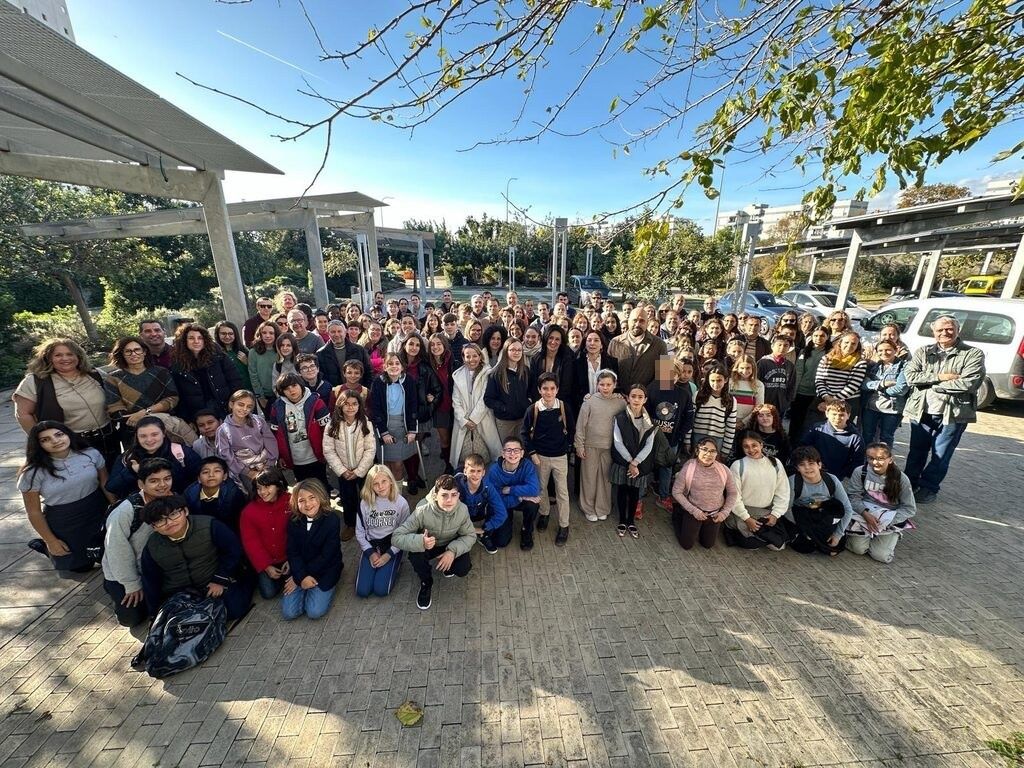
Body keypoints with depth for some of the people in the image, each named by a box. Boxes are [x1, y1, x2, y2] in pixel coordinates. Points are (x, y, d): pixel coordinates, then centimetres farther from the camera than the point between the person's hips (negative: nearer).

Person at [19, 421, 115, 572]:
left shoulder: (91, 454, -11)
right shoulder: (33, 473, -16)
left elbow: (105, 483, -1)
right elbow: (34, 511, -8)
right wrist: (51, 541, -5)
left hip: (97, 515, 2)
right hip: (63, 523, -2)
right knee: (80, 567, 13)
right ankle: (43, 545, 37)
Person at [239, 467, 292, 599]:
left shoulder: (291, 503, -11)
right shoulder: (249, 510, -7)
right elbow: (250, 542, -5)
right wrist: (266, 566, -11)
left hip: (288, 557, -1)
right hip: (264, 561, 1)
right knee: (268, 593, -12)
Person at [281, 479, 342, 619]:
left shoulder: (332, 520, -20)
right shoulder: (294, 521, -7)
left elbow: (326, 555, -18)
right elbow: (292, 552, -6)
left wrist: (297, 578, -13)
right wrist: (302, 576, -20)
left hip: (325, 569, -3)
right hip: (300, 569, 4)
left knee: (315, 612, -15)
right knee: (288, 612, -8)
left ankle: (326, 588, 12)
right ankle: (305, 588, 18)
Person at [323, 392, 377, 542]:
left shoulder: (366, 424, -12)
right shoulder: (333, 426, -10)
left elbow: (370, 449, -12)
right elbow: (328, 451, -9)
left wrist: (359, 471, -16)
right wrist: (342, 470, -14)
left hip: (364, 470, -1)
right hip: (344, 472, 1)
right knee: (347, 499, 17)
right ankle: (350, 525, 41)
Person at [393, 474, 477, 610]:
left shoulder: (462, 510, -28)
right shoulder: (423, 511, -34)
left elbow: (470, 535, -14)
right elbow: (396, 537, -31)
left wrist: (453, 551, -32)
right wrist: (420, 542, -49)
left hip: (451, 546, 1)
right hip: (426, 546, -1)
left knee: (463, 568, -22)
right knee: (414, 557, -32)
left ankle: (448, 566, 17)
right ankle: (426, 582, 3)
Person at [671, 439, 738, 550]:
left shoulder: (723, 470, -14)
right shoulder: (688, 468, -22)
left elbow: (733, 493, 0)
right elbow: (676, 492, -15)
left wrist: (725, 512, -6)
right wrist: (694, 511, -17)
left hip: (715, 514, 3)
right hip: (693, 512, -3)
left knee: (708, 545, 19)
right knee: (686, 545, 9)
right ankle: (678, 515, 32)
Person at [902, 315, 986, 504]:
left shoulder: (974, 354, -2)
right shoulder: (924, 352, 5)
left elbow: (968, 384, -14)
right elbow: (910, 376, -6)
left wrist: (932, 385, -11)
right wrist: (939, 377, -15)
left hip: (953, 414, -2)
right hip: (922, 411, 2)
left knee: (940, 455, 7)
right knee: (917, 451, 13)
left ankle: (928, 488, 20)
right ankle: (909, 484, 25)